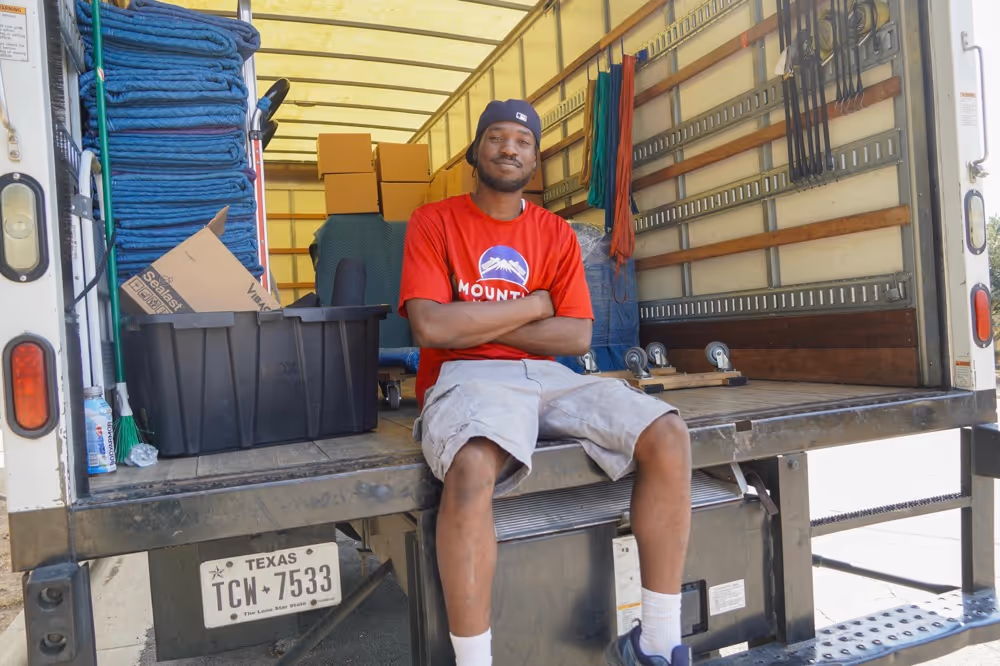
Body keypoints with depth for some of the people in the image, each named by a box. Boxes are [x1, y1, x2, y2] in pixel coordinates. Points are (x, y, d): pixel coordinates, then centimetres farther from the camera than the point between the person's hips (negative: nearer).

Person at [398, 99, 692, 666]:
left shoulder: (557, 234, 15)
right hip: (464, 379, -4)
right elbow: (431, 328, -10)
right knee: (473, 469, -38)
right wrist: (533, 305, -3)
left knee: (668, 435, -16)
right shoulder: (434, 221, 5)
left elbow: (578, 336, 3)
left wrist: (473, 323, -5)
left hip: (546, 377, 5)